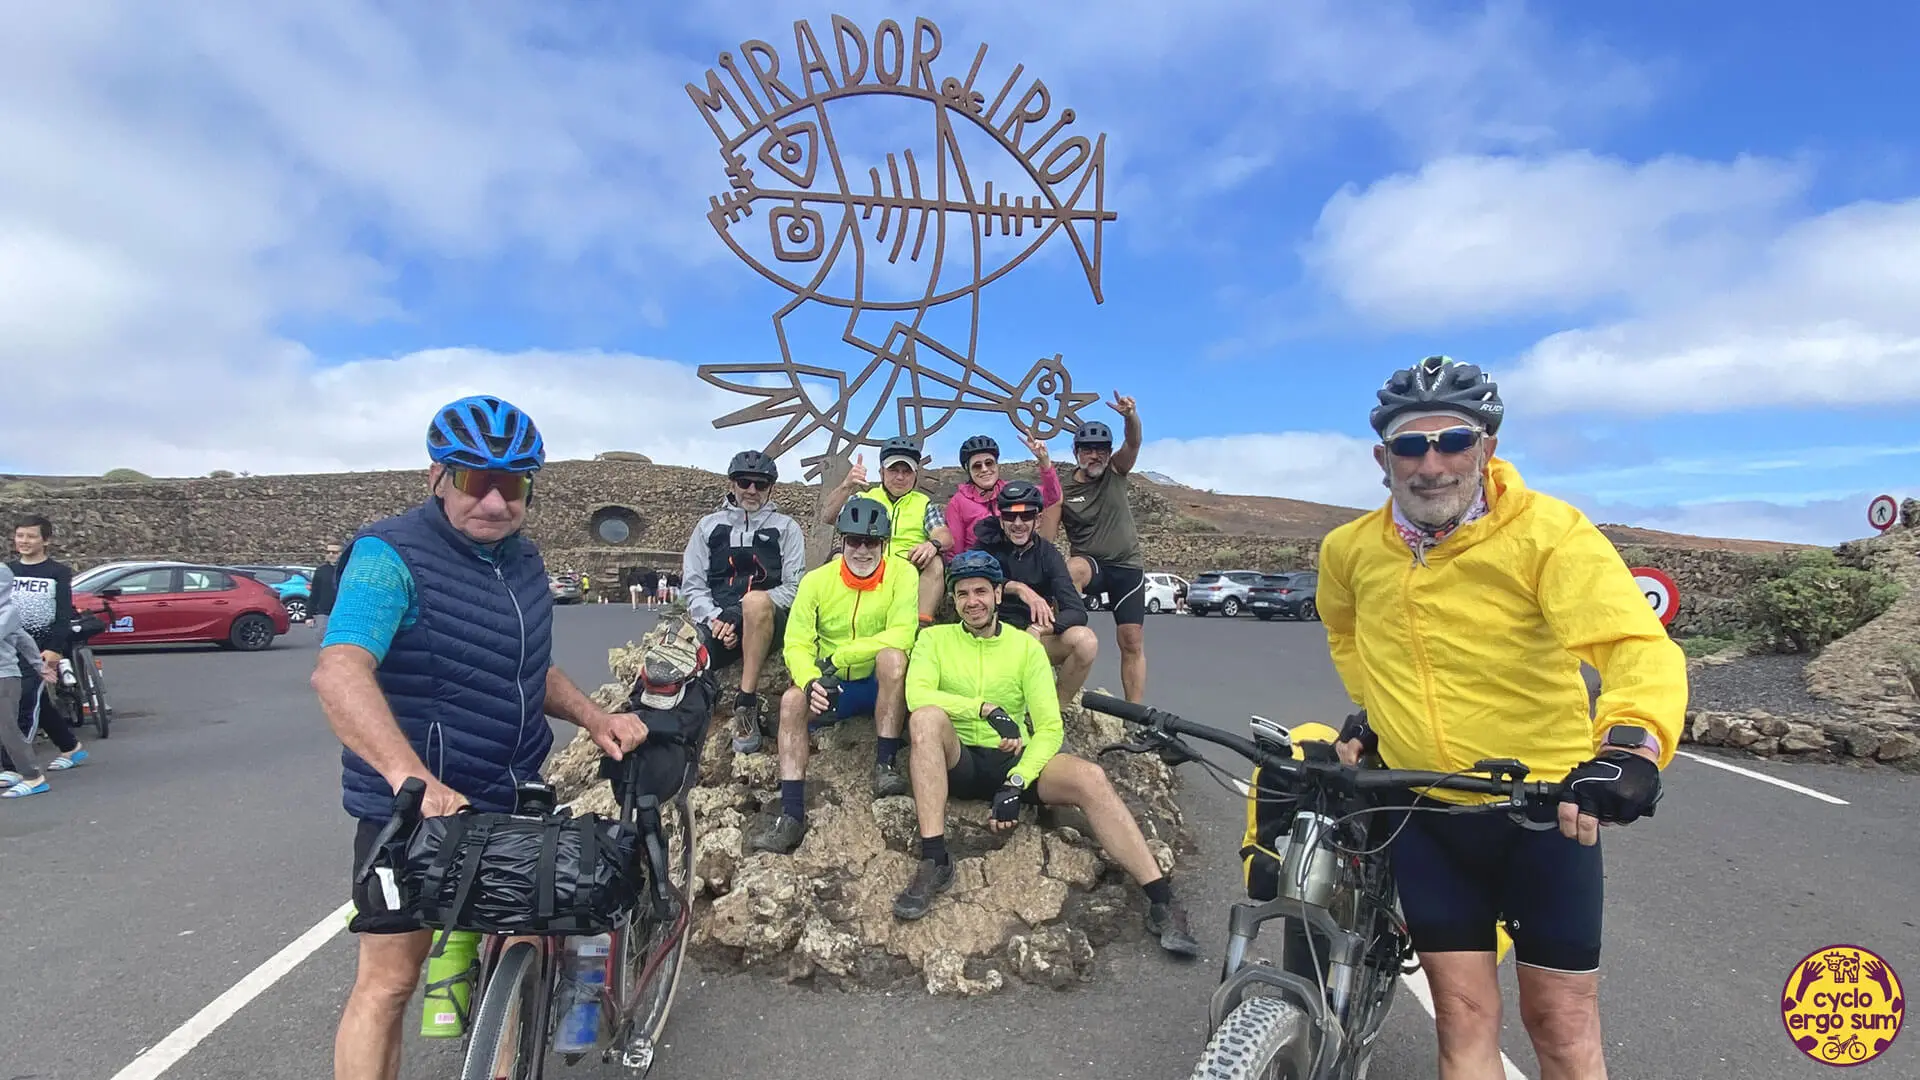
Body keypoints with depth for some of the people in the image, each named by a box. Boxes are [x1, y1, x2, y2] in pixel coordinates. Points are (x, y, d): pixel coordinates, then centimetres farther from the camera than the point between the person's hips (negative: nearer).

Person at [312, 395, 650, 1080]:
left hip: (515, 798, 7)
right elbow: (340, 672, -32)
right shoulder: (392, 555, -17)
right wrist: (412, 778, -45)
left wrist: (595, 719, 1)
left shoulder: (522, 557, 6)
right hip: (414, 809, -6)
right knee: (390, 979, 2)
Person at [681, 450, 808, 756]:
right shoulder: (709, 525, 20)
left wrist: (740, 611, -12)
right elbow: (694, 585, 12)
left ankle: (747, 705, -28)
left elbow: (794, 588, 2)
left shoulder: (786, 528, 14)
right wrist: (716, 618, -10)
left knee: (756, 600, -39)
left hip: (766, 624, -1)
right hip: (716, 623, 1)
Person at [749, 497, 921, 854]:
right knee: (792, 700, -26)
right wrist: (810, 682, -32)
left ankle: (885, 766, -26)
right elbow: (797, 645, -10)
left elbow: (902, 635, -24)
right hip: (833, 688, 2)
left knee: (892, 656, -33)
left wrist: (838, 657, -27)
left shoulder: (902, 573, -12)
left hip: (884, 684, -2)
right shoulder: (817, 580, -7)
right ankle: (791, 816, -26)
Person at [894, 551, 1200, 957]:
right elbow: (917, 695, -16)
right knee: (926, 718, -33)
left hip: (1014, 761, 1)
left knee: (1090, 778, -26)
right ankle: (934, 862, -32)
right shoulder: (935, 638, 4)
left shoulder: (1026, 646, 5)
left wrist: (1016, 783, -18)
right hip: (958, 761, 0)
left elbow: (1050, 728, -3)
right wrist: (986, 708, -26)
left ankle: (1161, 900, -21)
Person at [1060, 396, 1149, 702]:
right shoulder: (1062, 492, -2)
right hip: (1091, 565, -1)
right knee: (1073, 569, -38)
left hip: (1127, 566, 2)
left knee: (1132, 643, -3)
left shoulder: (1115, 472, 2)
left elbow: (1133, 443, -17)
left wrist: (1131, 416, -38)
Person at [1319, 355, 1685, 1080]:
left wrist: (1632, 740, -48)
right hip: (1425, 811, 3)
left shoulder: (1549, 532, -16)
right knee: (1464, 1018, 10)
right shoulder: (1349, 550, -3)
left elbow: (1638, 643, -30)